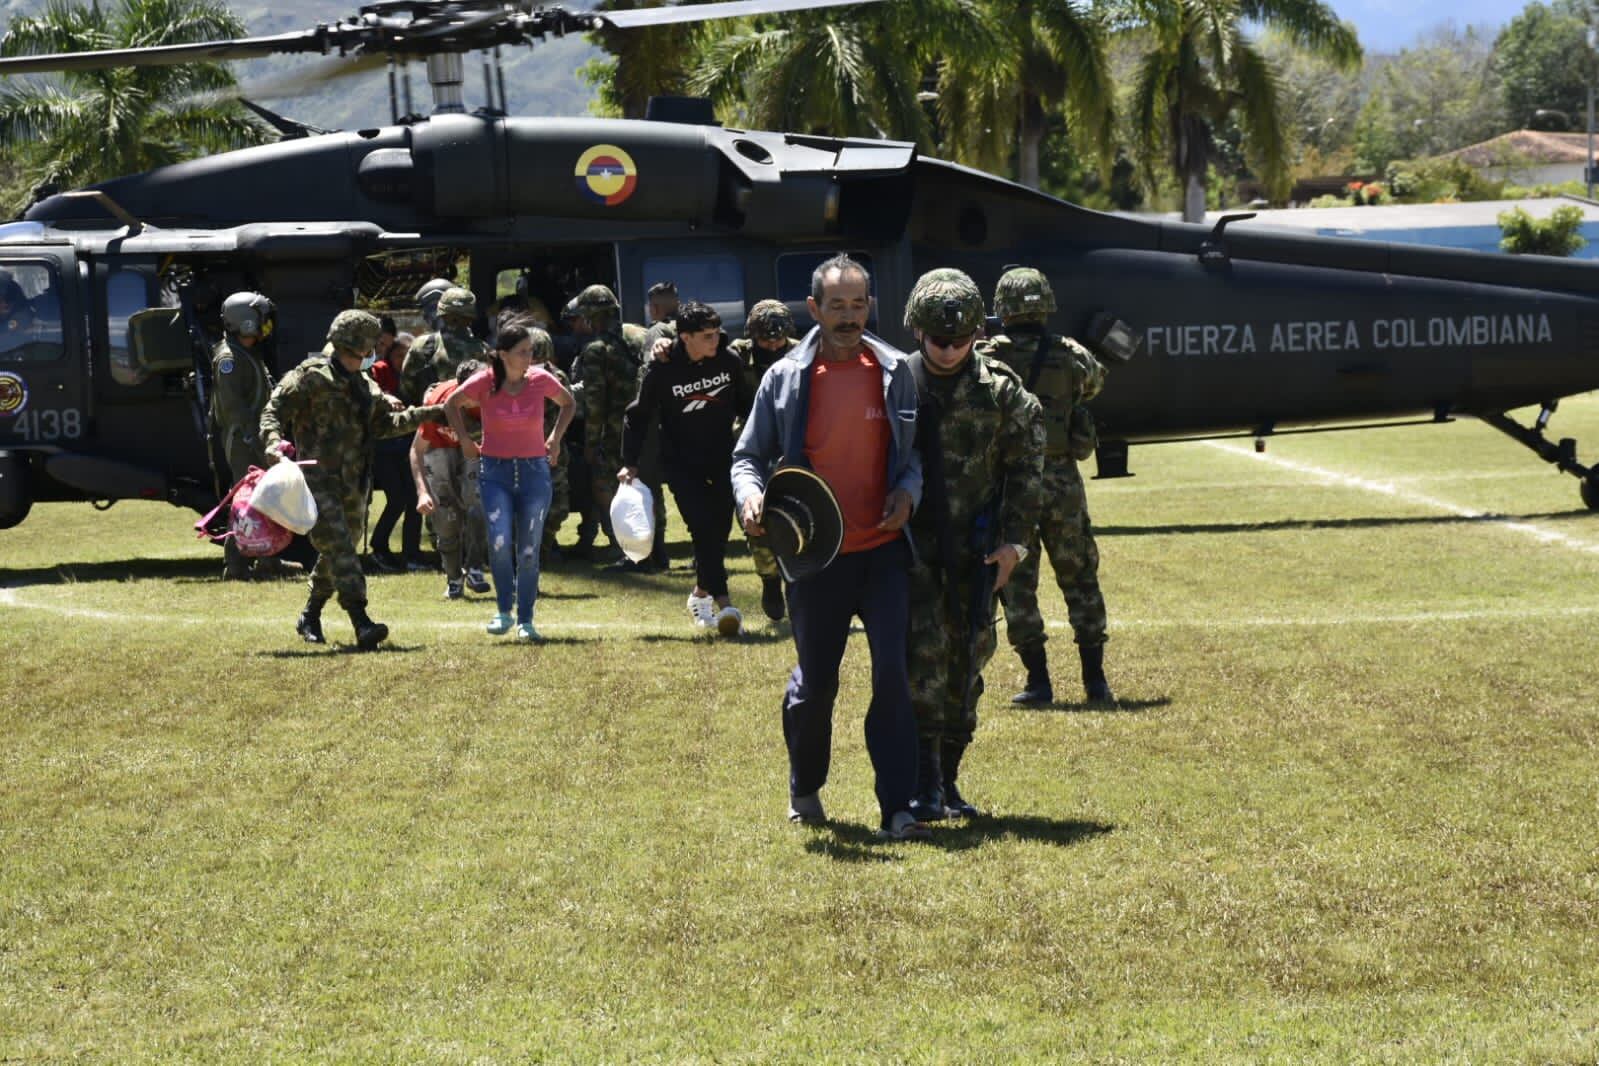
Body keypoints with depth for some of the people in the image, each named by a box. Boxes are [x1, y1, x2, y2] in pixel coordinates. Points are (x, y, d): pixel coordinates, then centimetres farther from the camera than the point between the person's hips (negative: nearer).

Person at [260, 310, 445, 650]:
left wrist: (428, 414, 12)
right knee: (339, 547, -18)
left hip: (352, 483, 8)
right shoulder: (309, 377, -6)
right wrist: (274, 442, -28)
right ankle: (361, 622, -27)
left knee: (338, 553, 14)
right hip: (316, 478, -8)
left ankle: (309, 618, 31)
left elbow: (386, 422, 21)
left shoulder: (364, 385, 18)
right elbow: (274, 411, -9)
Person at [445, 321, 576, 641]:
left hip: (534, 472, 1)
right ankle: (504, 612, 0)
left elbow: (569, 403, 16)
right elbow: (451, 404, 9)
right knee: (500, 541, -17)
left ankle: (525, 620, 13)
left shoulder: (541, 380, -5)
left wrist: (555, 438, 8)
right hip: (495, 472, -1)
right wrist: (465, 441, 5)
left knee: (529, 550, 3)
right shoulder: (485, 381, -9)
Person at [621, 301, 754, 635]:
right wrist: (629, 464, -7)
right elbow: (638, 415, -3)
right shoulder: (661, 369, -13)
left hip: (722, 458, 4)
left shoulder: (728, 360, -4)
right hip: (681, 463, -4)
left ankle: (701, 592, 24)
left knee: (720, 528, 5)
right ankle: (723, 601, -17)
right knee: (703, 527, -14)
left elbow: (746, 404, 12)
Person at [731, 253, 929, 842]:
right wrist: (750, 496, -16)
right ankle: (805, 789, 33)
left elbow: (917, 448, 13)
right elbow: (748, 456, 5)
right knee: (814, 681, 9)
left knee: (893, 674, -8)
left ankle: (898, 806, -5)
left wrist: (908, 489, -7)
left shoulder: (894, 372, 3)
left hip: (884, 549, 0)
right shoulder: (785, 378, -1)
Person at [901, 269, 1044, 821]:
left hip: (975, 548, 2)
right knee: (924, 647, -15)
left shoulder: (1000, 390, -1)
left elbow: (1025, 466, 6)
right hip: (912, 543, -2)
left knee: (968, 656, 6)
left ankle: (948, 779, 17)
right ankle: (924, 780, -15)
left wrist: (1012, 540, 1)